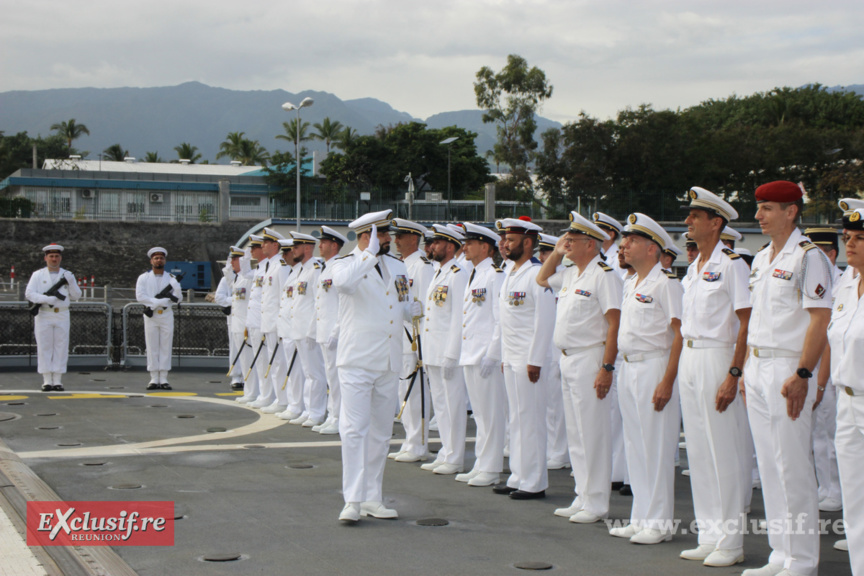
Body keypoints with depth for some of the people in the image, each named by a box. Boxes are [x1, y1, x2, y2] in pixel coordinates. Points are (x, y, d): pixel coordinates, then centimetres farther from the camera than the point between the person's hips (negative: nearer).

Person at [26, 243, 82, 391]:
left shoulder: (67, 275, 10)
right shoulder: (38, 275, 5)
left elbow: (76, 296, 6)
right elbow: (29, 294, -5)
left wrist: (71, 282, -11)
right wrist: (47, 299, -19)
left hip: (62, 316, 2)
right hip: (43, 316, -1)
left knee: (61, 348, 0)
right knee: (44, 347, -2)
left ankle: (58, 381, 5)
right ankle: (47, 381, 2)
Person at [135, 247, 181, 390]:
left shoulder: (171, 278, 8)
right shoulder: (144, 278, 4)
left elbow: (178, 298, 2)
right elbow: (140, 296, -8)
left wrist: (176, 288, -19)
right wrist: (159, 302, -15)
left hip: (167, 315, 1)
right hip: (151, 315, -1)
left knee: (166, 347, 1)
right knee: (152, 347, 0)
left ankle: (164, 379, 4)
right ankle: (154, 379, 3)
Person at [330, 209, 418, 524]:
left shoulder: (397, 266, 14)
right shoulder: (346, 264, -5)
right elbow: (343, 283, -30)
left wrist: (414, 310, 1)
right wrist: (371, 253, -29)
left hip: (389, 363, 6)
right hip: (357, 360, -6)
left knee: (381, 432, 11)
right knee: (354, 430, -9)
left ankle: (372, 498, 19)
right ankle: (353, 500, -5)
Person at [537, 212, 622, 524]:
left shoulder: (604, 275, -12)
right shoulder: (570, 274, 14)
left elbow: (615, 324, -18)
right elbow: (542, 279, 36)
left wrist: (607, 368, -22)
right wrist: (555, 252, 19)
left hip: (589, 360, -9)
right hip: (567, 359, 9)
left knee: (593, 432, -5)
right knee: (575, 432, 13)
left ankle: (596, 504, 1)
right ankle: (583, 498, 21)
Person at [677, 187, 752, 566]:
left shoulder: (732, 264, -10)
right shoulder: (693, 268, 15)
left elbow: (747, 324, -15)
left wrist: (733, 375, -20)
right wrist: (681, 366, 15)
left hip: (717, 358, -8)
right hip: (689, 359, 9)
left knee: (725, 452, -4)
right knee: (698, 450, 10)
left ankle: (730, 542, 3)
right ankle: (709, 535, 18)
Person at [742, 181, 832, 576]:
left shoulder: (808, 257, -10)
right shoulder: (761, 259, 16)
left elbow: (820, 319, -16)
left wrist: (802, 375, -21)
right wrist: (746, 370, 17)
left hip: (787, 370, -9)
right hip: (758, 369, 9)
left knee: (793, 468, -5)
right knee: (769, 467, 11)